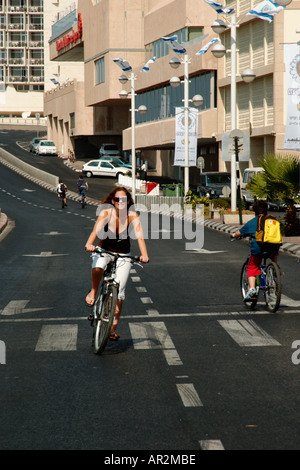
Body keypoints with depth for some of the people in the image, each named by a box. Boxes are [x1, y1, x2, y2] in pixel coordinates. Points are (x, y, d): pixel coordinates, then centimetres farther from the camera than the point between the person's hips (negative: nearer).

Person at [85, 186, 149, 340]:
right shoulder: (106, 212, -17)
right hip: (104, 251, -1)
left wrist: (144, 255, -43)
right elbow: (96, 229, -32)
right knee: (97, 267, -36)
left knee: (119, 291, -7)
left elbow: (139, 236, -27)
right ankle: (93, 292, -7)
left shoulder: (132, 216, -15)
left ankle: (113, 328, 3)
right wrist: (89, 244, -52)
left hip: (123, 255, 1)